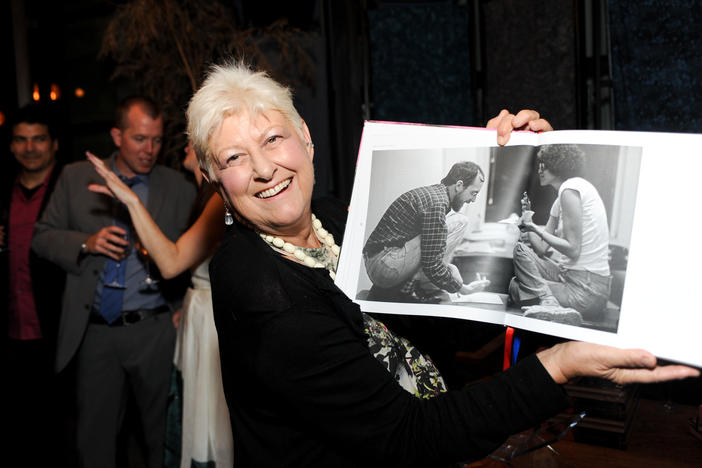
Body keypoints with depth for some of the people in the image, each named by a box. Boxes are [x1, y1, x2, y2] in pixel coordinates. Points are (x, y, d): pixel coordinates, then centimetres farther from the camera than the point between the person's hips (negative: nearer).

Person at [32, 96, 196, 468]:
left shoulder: (179, 188, 2)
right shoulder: (75, 178, 5)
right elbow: (42, 237, 6)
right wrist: (86, 243, -11)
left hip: (155, 332, -1)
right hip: (95, 332, 1)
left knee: (164, 435, 12)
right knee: (95, 438, 14)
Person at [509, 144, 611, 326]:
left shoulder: (570, 188, -14)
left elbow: (573, 250, -19)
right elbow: (542, 249, 13)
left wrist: (537, 228, -11)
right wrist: (529, 225, 4)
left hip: (586, 289, -10)